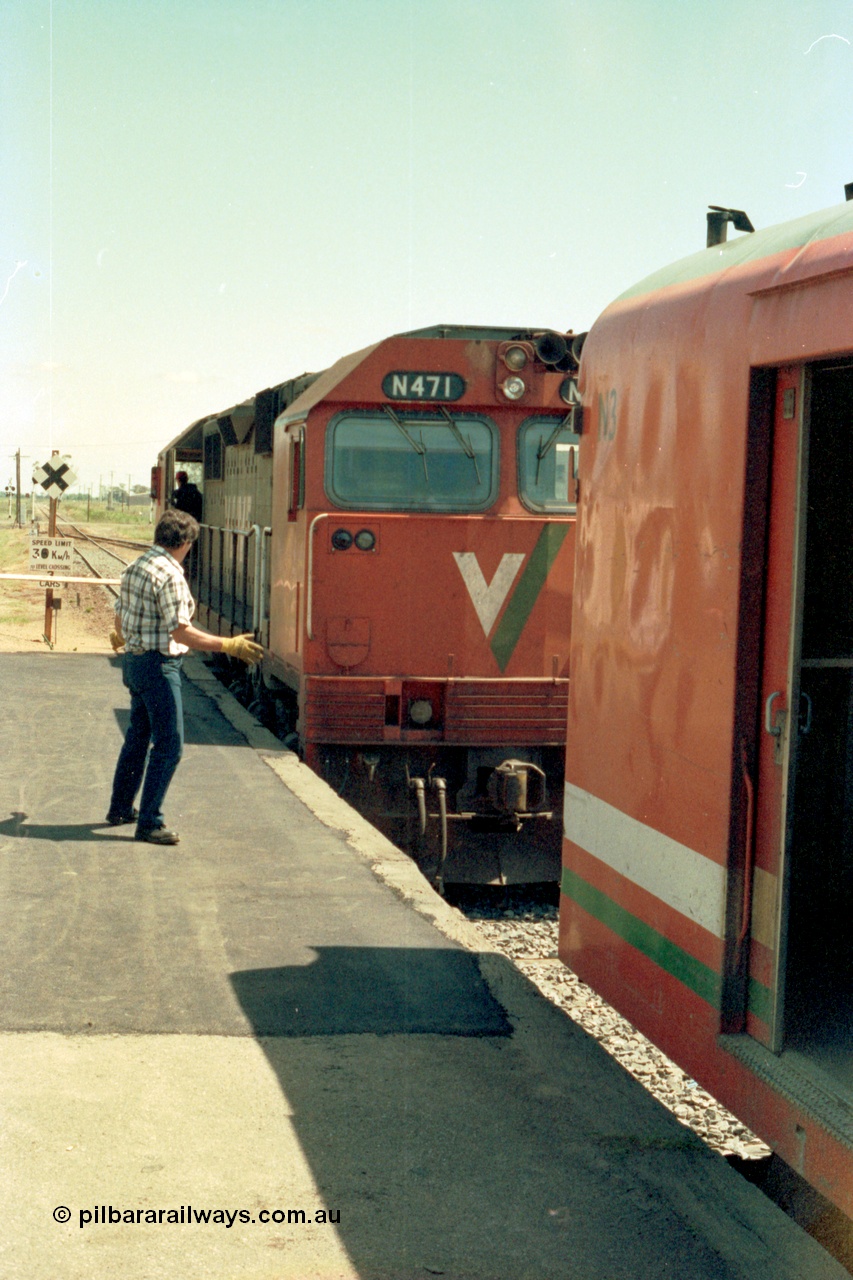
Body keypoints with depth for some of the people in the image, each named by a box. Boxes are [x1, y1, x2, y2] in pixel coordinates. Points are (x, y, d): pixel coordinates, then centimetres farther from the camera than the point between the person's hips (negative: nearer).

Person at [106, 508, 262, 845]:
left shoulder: (136, 567, 10)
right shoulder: (169, 575, -19)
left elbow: (121, 613, 23)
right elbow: (180, 631, -23)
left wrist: (119, 637, 46)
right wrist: (227, 646, -22)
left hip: (134, 660, 10)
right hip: (159, 665, -10)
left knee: (138, 737, 22)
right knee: (169, 745, -5)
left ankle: (120, 808, 33)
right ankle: (149, 822, -3)